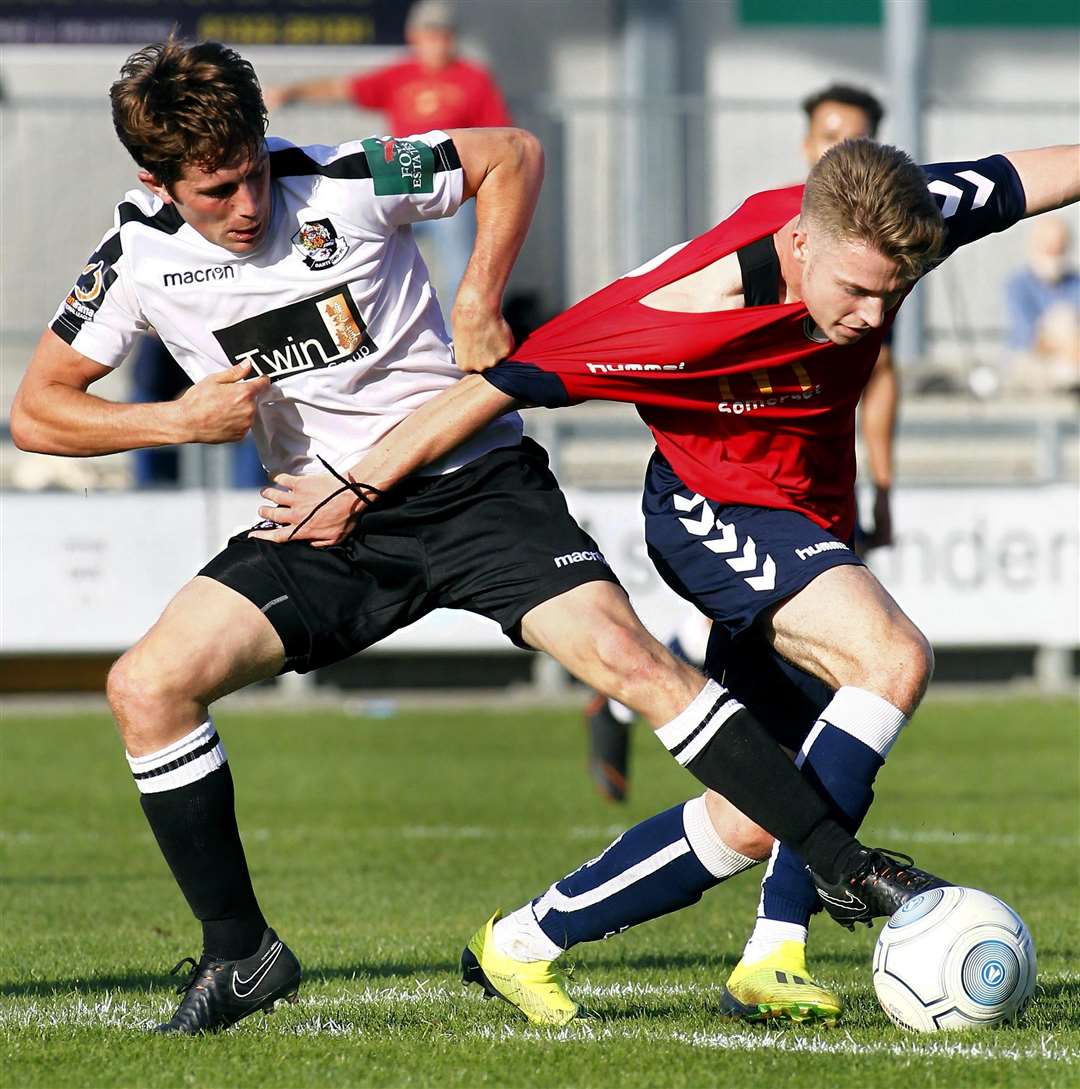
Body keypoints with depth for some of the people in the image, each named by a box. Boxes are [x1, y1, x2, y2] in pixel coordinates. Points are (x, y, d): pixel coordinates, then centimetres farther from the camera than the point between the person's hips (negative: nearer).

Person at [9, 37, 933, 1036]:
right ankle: (240, 954, 0)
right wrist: (181, 420, -13)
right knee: (147, 686, -15)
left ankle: (848, 865, -15)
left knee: (630, 660, -21)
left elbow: (513, 156, 1)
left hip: (474, 482, -3)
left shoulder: (343, 184, -14)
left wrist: (479, 306, -9)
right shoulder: (138, 259, -6)